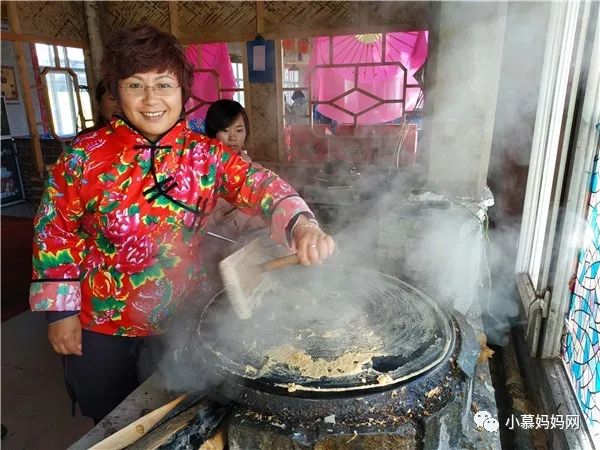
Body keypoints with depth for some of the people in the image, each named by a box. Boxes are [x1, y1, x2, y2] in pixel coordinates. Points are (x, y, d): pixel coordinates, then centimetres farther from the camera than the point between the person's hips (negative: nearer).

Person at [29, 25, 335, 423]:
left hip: (180, 320, 2)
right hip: (99, 325, -1)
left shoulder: (207, 155, -9)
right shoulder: (85, 154, -13)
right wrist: (60, 310, -5)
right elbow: (55, 232, -6)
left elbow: (260, 184, -22)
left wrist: (300, 223, -43)